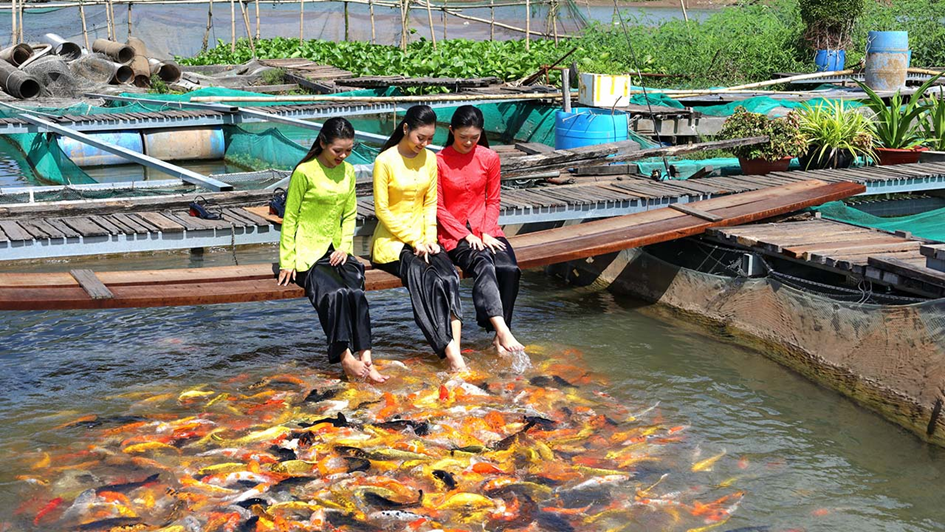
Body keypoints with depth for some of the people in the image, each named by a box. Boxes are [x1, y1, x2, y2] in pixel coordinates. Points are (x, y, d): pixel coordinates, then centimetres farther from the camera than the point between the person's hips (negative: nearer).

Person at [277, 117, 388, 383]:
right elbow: (290, 218, -4)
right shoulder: (304, 172, -7)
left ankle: (365, 359, -31)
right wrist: (287, 261, -8)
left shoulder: (348, 171, 11)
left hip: (336, 250, 4)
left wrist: (344, 247, 1)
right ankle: (345, 357, -30)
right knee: (334, 293, -30)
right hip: (308, 252, -4)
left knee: (355, 293, -24)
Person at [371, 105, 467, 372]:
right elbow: (382, 210, -9)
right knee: (429, 281, -30)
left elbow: (430, 203, 11)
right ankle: (451, 351, -31)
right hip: (391, 242, -4)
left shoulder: (429, 159, 8)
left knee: (449, 276, -26)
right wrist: (414, 240, -12)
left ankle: (454, 349, -35)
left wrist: (429, 238, -5)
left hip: (421, 238, 4)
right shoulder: (385, 161, -9)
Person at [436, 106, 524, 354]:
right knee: (483, 265, -33)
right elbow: (439, 208, -3)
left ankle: (500, 337, -20)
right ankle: (502, 331, -43)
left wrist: (487, 233, -5)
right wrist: (466, 236, -11)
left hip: (486, 230, 3)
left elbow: (493, 201, 10)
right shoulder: (439, 162, -5)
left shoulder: (490, 158, 5)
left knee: (509, 269, -26)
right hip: (453, 233, -3)